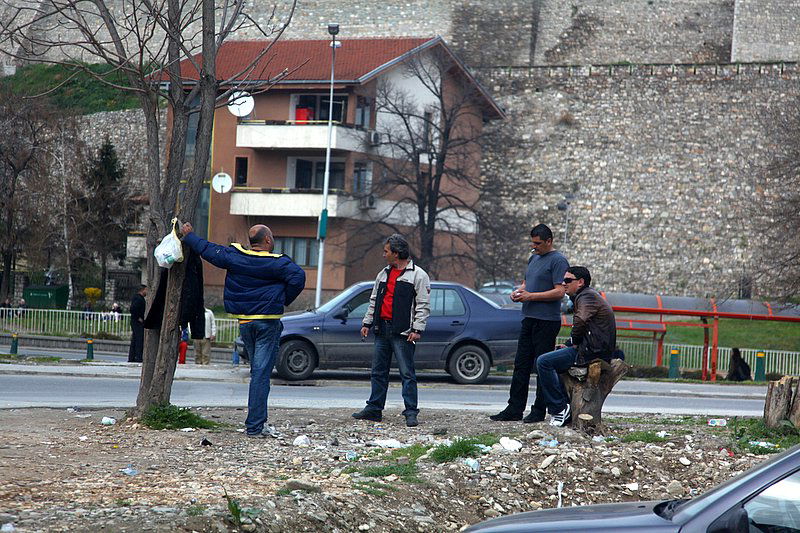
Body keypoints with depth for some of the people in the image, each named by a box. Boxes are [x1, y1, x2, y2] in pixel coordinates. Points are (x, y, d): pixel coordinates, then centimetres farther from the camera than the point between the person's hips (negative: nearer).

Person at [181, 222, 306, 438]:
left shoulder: (234, 256, 2)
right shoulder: (277, 262, -9)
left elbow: (209, 250, 7)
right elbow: (298, 277, -20)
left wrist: (188, 235, 22)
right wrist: (283, 301, -6)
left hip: (244, 322, 5)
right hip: (267, 322, -5)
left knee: (257, 370, 18)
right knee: (261, 373, -6)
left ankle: (258, 419, 21)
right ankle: (254, 425, -9)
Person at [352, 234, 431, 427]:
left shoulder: (418, 275, -3)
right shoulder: (383, 274, 19)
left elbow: (423, 305, -7)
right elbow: (374, 301, 25)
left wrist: (417, 329, -14)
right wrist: (367, 323, 19)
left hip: (402, 332, -7)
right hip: (382, 329, 7)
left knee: (407, 373, -6)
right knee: (378, 372, 10)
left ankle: (411, 412, -5)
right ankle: (374, 409, 16)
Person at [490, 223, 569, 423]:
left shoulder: (558, 260, -9)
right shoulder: (533, 258, 18)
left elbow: (559, 292, -16)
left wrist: (530, 296, -17)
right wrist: (518, 292, 5)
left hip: (547, 321, -9)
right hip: (529, 319, 9)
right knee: (521, 364, 8)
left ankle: (539, 411, 3)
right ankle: (514, 409, 10)